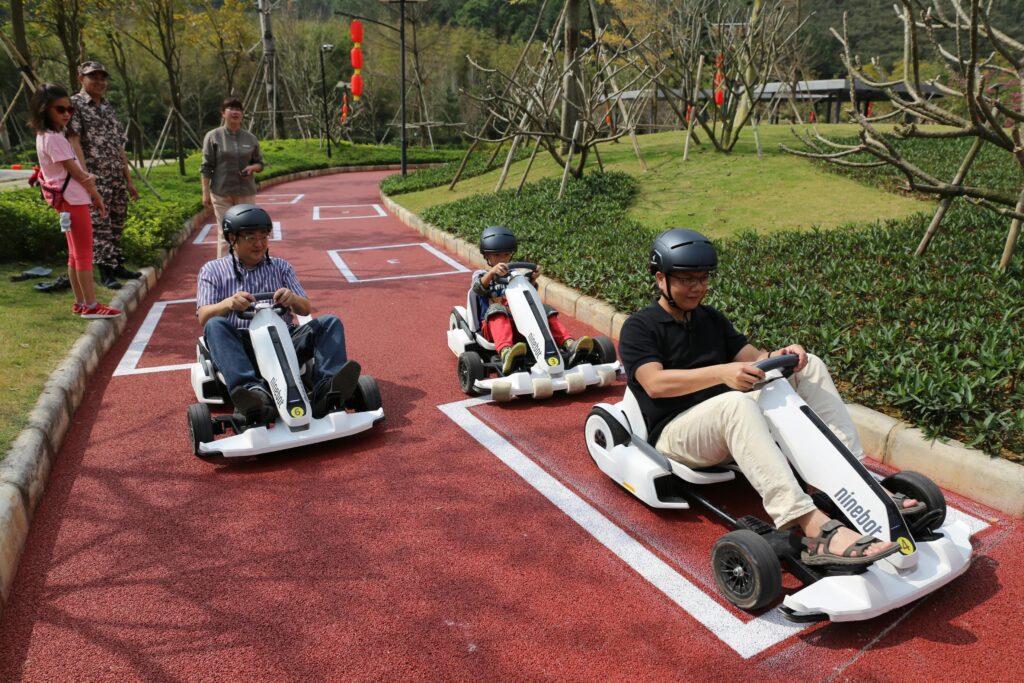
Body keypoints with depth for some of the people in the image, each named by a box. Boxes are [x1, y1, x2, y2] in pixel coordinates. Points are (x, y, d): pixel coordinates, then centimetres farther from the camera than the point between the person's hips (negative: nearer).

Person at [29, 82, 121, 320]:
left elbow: (72, 170, 10)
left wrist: (89, 189, 0)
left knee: (75, 254, 13)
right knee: (85, 254, -7)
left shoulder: (46, 136, 14)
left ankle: (80, 303, 19)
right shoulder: (53, 138, -16)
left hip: (68, 200, 10)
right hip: (74, 200, -10)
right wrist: (96, 195, -4)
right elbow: (74, 171, -14)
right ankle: (91, 306, -4)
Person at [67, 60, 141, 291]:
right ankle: (105, 272, -4)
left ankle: (117, 266, 19)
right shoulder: (74, 104, -3)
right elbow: (74, 142, -12)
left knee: (116, 224, 10)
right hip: (95, 178, -7)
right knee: (99, 224, -7)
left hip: (117, 177, 7)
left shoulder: (108, 107, 17)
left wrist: (129, 180, 15)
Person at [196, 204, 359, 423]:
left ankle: (326, 392, -45)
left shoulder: (281, 267, 19)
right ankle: (253, 392, -54)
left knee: (330, 322, -19)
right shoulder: (213, 270, 13)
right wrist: (228, 303, -24)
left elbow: (306, 309, 8)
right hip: (240, 347, -2)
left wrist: (293, 299, -18)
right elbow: (204, 317, -1)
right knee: (215, 325, -32)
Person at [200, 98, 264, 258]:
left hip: (246, 193, 3)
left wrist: (252, 168, -9)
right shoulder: (213, 136, 0)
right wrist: (205, 193, -7)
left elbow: (260, 163, 15)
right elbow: (206, 167, -2)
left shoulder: (251, 138, 8)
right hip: (221, 193, -3)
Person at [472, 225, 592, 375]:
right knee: (497, 309, -35)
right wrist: (492, 272, -31)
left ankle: (569, 345, -43)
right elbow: (479, 288, -12)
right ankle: (505, 353, -65)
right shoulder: (481, 275, 14)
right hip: (493, 325, -3)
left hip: (520, 325, 4)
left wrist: (532, 279, -16)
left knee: (545, 310, -18)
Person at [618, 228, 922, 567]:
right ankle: (816, 529, -51)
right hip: (675, 433, -7)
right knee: (735, 403, -39)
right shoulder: (639, 328, -3)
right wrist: (721, 373, -33)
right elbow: (655, 383, -20)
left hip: (726, 425, 7)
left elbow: (753, 356, 11)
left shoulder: (711, 319, 20)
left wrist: (778, 356, -14)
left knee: (808, 366, -5)